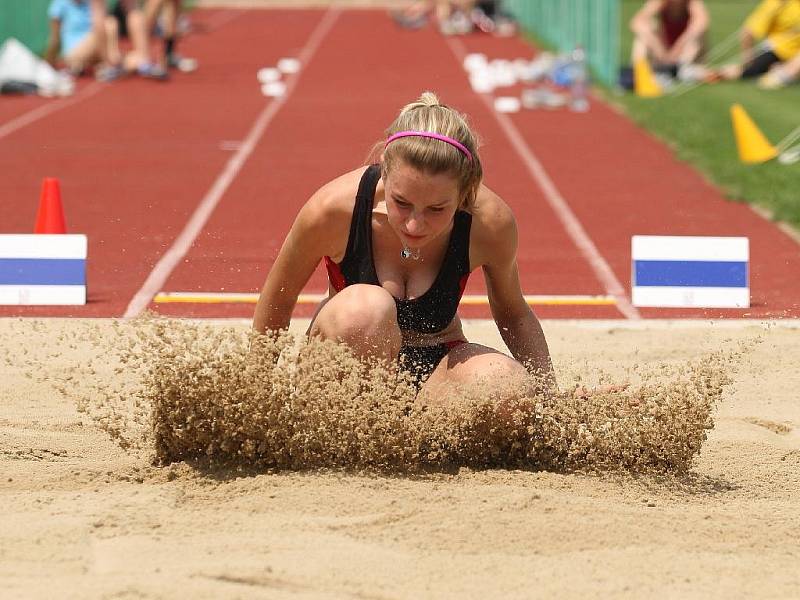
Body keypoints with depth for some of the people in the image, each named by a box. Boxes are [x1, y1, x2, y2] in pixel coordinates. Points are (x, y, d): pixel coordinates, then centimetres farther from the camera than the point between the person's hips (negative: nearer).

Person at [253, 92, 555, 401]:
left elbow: (513, 313, 2)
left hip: (436, 362, 2)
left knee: (510, 386, -32)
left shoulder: (490, 223, -20)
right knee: (364, 308, -37)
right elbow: (277, 300, -5)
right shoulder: (333, 210, -24)